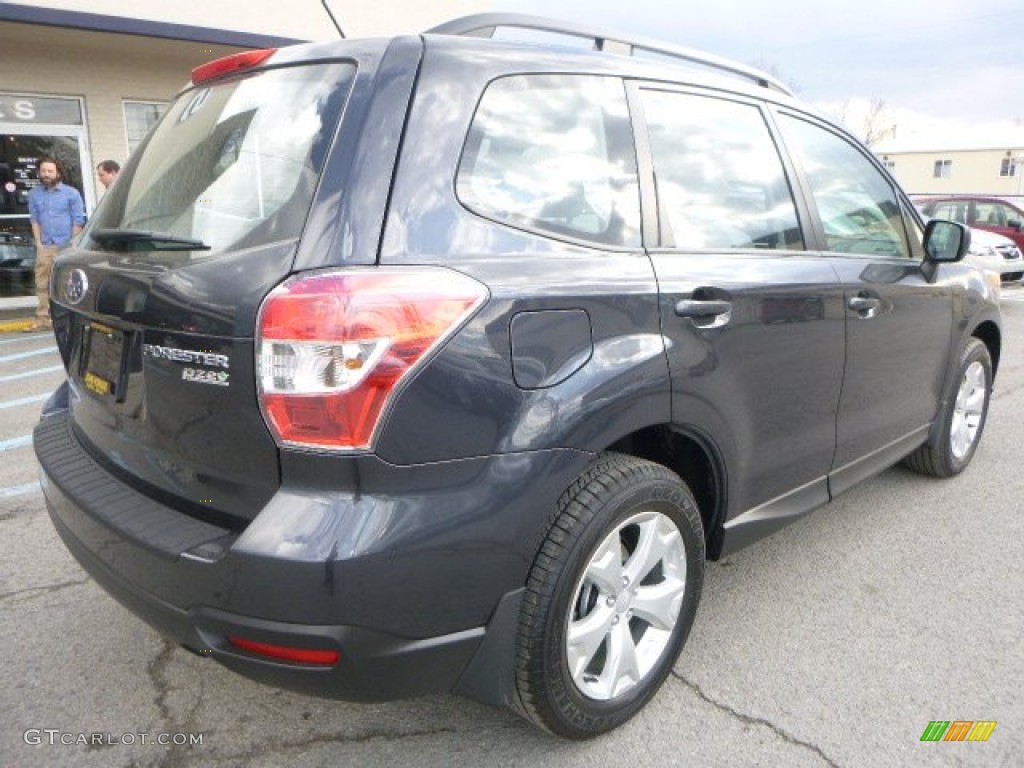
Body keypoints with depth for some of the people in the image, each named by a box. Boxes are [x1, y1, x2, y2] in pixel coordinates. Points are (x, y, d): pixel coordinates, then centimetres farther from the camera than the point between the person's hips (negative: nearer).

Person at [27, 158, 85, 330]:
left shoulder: (71, 193, 0)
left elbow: (78, 221, -2)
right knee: (42, 284, 2)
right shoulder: (34, 193, 10)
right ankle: (42, 319, 6)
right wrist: (38, 243, 2)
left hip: (66, 246, -3)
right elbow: (34, 219, 11)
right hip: (44, 247, 3)